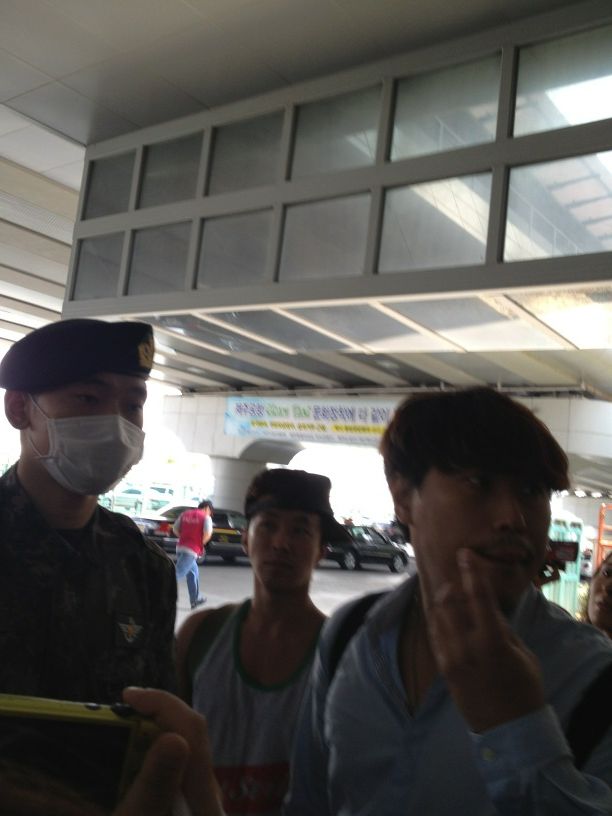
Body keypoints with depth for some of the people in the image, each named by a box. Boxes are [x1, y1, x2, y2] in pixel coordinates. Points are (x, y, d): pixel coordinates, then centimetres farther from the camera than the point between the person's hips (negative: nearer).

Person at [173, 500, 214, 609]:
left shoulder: (185, 514, 15)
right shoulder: (206, 517, 0)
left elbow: (175, 529, 13)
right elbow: (207, 534, -13)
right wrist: (201, 543, 4)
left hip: (180, 547, 7)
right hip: (192, 550, -7)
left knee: (193, 572, 21)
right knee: (178, 572, -10)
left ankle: (195, 599, 29)